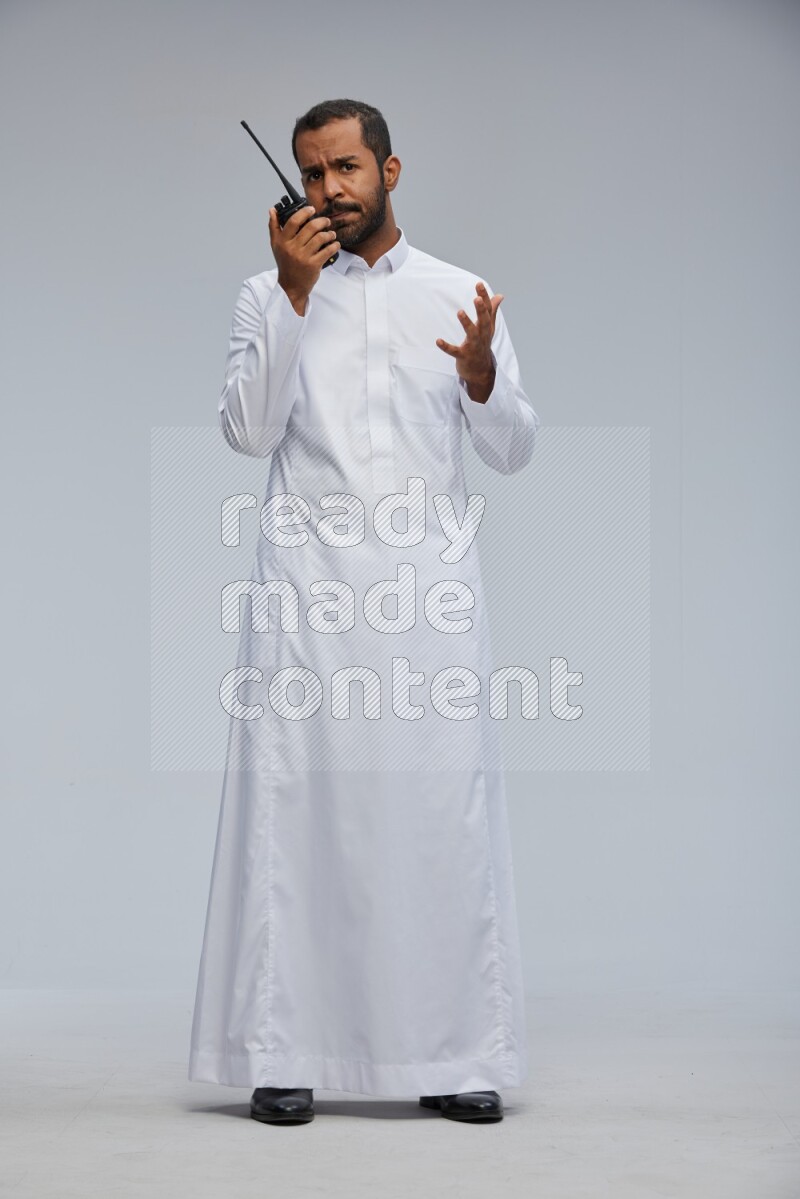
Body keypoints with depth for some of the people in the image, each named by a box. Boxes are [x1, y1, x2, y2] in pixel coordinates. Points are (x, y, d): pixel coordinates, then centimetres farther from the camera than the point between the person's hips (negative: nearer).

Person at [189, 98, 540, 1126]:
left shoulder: (458, 295, 12)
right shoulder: (270, 297, 10)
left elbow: (512, 452, 8)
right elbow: (247, 433, -5)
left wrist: (480, 372, -12)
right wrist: (294, 294, -11)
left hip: (429, 579, 1)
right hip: (307, 582, -1)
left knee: (443, 808, 0)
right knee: (294, 808, -3)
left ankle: (456, 1056, 7)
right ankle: (284, 1052, 3)